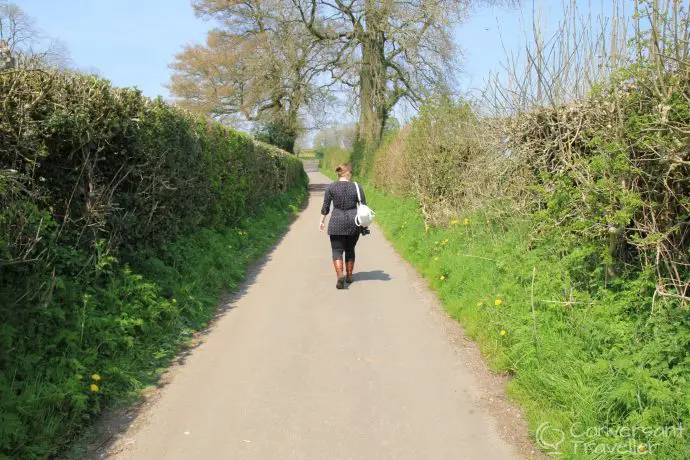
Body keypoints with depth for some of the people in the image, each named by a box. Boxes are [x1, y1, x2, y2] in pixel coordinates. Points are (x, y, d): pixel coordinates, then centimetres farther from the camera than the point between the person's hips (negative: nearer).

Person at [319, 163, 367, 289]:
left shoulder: (331, 187, -3)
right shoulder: (357, 187, 0)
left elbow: (325, 207, -1)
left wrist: (322, 220, 10)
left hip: (336, 223, -2)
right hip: (354, 223, 2)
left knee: (337, 250, 1)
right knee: (350, 249, 17)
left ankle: (340, 275, -18)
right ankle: (349, 276, 24)